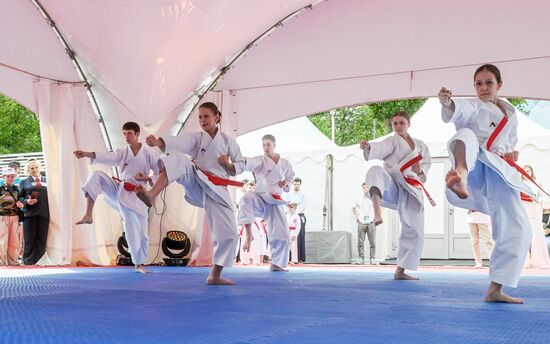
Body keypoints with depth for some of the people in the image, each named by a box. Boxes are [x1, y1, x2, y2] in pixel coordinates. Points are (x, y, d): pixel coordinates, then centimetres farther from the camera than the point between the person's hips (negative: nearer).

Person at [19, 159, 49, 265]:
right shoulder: (24, 182, 11)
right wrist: (27, 201, -13)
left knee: (42, 238, 2)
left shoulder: (47, 181, 14)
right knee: (29, 239, 0)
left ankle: (40, 260, 8)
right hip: (30, 213, -1)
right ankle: (28, 261, 6)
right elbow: (20, 198, 7)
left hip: (44, 213, 1)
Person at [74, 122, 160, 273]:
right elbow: (106, 157, -16)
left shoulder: (149, 153, -3)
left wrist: (147, 178, -18)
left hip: (135, 196, -3)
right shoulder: (122, 153, 4)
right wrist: (86, 154, -32)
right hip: (119, 191, 3)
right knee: (96, 176, -18)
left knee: (139, 232, -4)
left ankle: (139, 264, 17)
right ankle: (88, 215, -23)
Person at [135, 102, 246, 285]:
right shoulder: (195, 138, 5)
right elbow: (176, 142, -17)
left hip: (216, 190, 2)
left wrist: (229, 165, -10)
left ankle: (215, 275, 13)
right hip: (197, 185, -2)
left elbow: (241, 165, 14)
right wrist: (157, 142, -37)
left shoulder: (228, 141, 9)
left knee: (229, 234, -5)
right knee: (179, 160, -31)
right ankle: (151, 195, -52)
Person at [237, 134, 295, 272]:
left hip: (276, 202, 3)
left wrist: (286, 184, -2)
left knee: (281, 234, 1)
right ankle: (248, 234, -33)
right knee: (247, 198, -38)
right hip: (261, 199, -3)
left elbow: (291, 178, 22)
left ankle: (276, 264, 19)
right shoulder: (260, 160, -3)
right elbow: (249, 163, -26)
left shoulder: (285, 163, 8)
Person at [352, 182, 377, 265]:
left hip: (371, 223, -1)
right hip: (361, 223, 1)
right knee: (360, 242, -3)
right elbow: (353, 208, 21)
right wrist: (356, 217, 10)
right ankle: (361, 259, 1)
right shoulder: (359, 199, 8)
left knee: (372, 242, -3)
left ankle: (372, 259, 1)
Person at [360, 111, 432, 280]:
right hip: (393, 187, -4)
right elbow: (380, 149, -17)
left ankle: (400, 270, 14)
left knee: (415, 231, 0)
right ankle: (377, 213, -62)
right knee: (376, 171, -38)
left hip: (412, 191, 4)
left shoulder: (421, 145, 19)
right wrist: (368, 147, -41)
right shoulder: (392, 141, 6)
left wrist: (421, 170, -5)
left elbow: (427, 164, 21)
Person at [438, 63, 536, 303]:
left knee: (518, 229, -5)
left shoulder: (510, 114, 21)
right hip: (475, 167, -5)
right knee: (466, 135, -38)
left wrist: (512, 153, 11)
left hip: (500, 173, 5)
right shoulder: (473, 106, 4)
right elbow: (457, 112, -20)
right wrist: (447, 103, -45)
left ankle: (495, 290, 5)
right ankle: (461, 177, -77)